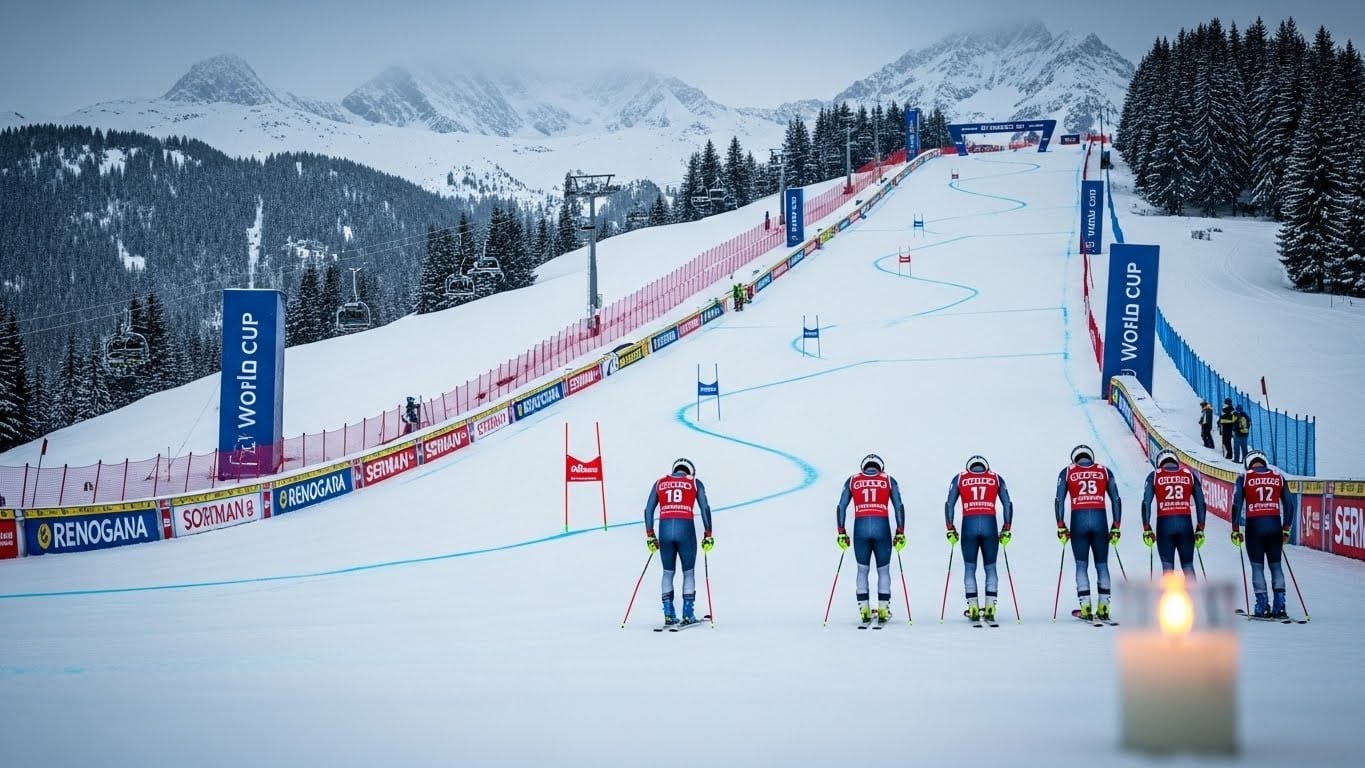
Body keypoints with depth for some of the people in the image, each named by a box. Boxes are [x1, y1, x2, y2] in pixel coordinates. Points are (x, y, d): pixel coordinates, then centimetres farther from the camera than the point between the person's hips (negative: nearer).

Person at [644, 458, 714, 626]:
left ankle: (669, 614, 10)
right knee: (688, 572, 12)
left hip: (665, 530, 2)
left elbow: (648, 510, 12)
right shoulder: (695, 483, 12)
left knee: (668, 572, 16)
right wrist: (708, 535, 7)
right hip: (686, 529, -2)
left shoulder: (660, 483, 17)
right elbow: (705, 508, 3)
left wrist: (650, 536, 17)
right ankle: (688, 613, 6)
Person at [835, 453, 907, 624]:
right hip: (882, 528, -1)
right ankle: (883, 610, 6)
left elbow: (841, 507, 8)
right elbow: (899, 507, 4)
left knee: (862, 570, 14)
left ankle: (864, 610, 8)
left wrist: (841, 533, 11)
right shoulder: (889, 480, 11)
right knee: (883, 570, 12)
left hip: (860, 528, 1)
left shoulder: (852, 481, 14)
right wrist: (900, 533, 5)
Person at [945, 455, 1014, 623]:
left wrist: (950, 530, 10)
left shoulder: (959, 478, 13)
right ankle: (990, 608, 4)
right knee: (990, 567, 12)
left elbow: (949, 504, 7)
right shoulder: (996, 478, 14)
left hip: (969, 526, 0)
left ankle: (973, 608, 3)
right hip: (989, 525, 0)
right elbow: (1007, 505, 8)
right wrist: (1006, 530, 12)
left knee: (969, 568, 10)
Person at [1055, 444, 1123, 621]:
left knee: (1081, 566, 6)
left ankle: (1086, 608, -2)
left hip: (1078, 520, -1)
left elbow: (1059, 501, 2)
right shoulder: (1104, 471, 12)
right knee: (1102, 565, 11)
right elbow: (1116, 500, 7)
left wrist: (1061, 527, 4)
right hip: (1100, 521, 1)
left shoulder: (1067, 472, 9)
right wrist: (1116, 528, 10)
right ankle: (1103, 608, 6)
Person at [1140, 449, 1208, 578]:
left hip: (1164, 524, -1)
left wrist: (1146, 530, 1)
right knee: (1188, 566, 11)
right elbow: (1201, 503, 7)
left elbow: (1146, 503, -2)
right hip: (1185, 524, 1)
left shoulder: (1154, 476, 6)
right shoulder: (1189, 474, 9)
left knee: (1167, 567, 7)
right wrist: (1200, 529, 11)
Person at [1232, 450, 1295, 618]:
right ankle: (1279, 605, 4)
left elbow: (1237, 505, -4)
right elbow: (1289, 505, 9)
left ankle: (1262, 605, 1)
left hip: (1254, 525, -2)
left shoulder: (1244, 479, 2)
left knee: (1257, 566, 6)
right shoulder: (1278, 477, 9)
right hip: (1275, 524, 2)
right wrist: (1286, 529, 17)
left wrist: (1236, 530, 2)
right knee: (1276, 565, 11)